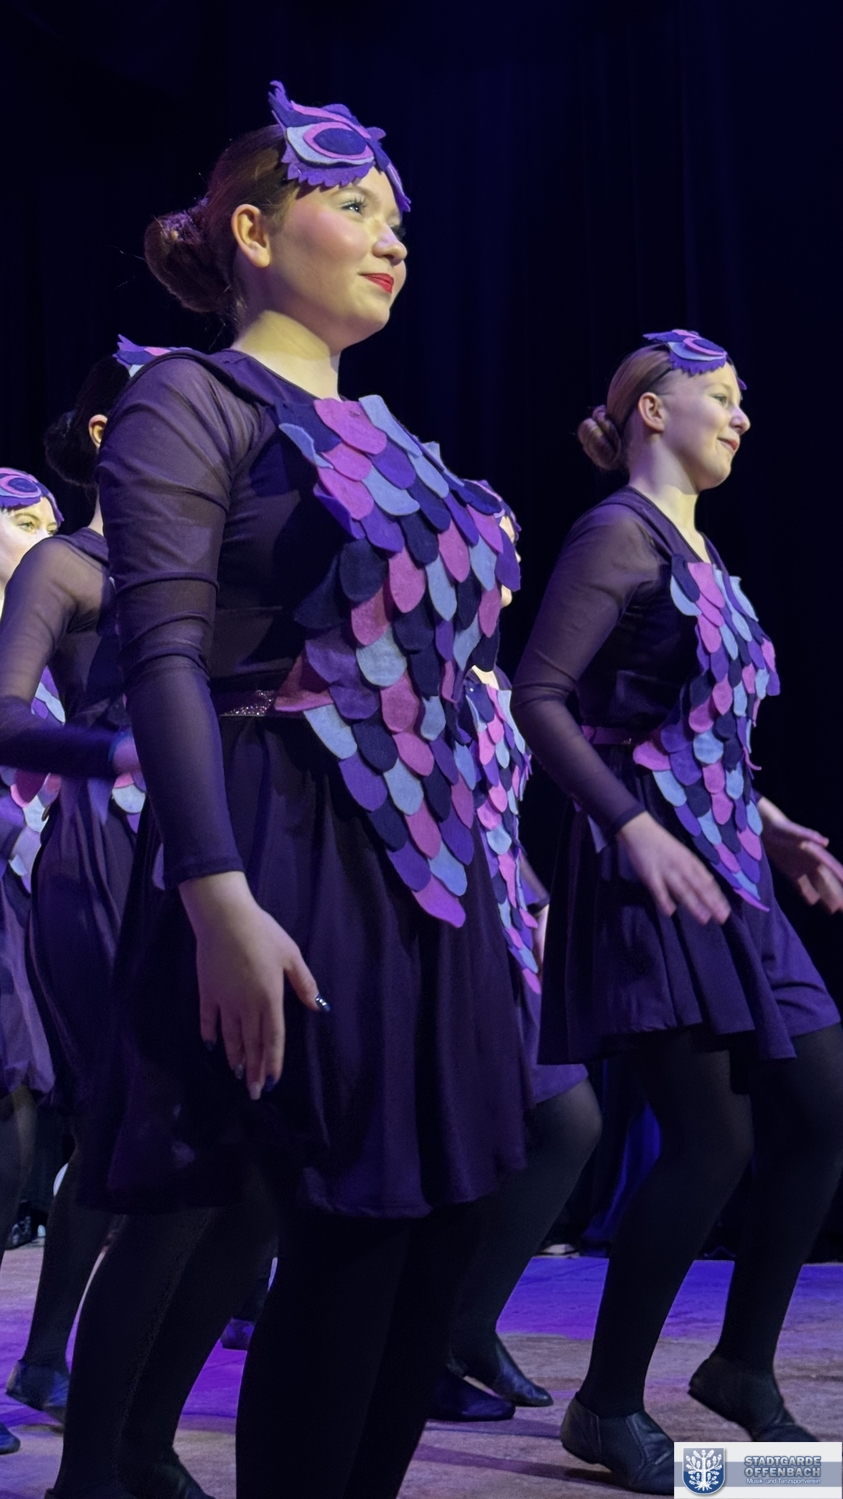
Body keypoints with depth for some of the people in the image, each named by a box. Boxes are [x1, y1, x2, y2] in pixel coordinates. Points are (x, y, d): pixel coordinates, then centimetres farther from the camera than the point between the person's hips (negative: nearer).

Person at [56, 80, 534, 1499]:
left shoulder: (383, 438, 19)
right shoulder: (194, 398, -4)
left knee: (440, 1231, 8)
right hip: (289, 866, -8)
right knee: (350, 1236, -5)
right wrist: (221, 900, -25)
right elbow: (164, 656, -15)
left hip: (426, 866, 8)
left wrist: (462, 871, 19)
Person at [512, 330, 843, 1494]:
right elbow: (539, 698, -17)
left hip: (726, 864, 9)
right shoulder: (619, 534, -8)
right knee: (715, 1141, -10)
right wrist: (632, 826, -25)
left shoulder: (697, 549, 19)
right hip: (655, 863, -9)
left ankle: (743, 1366, 22)